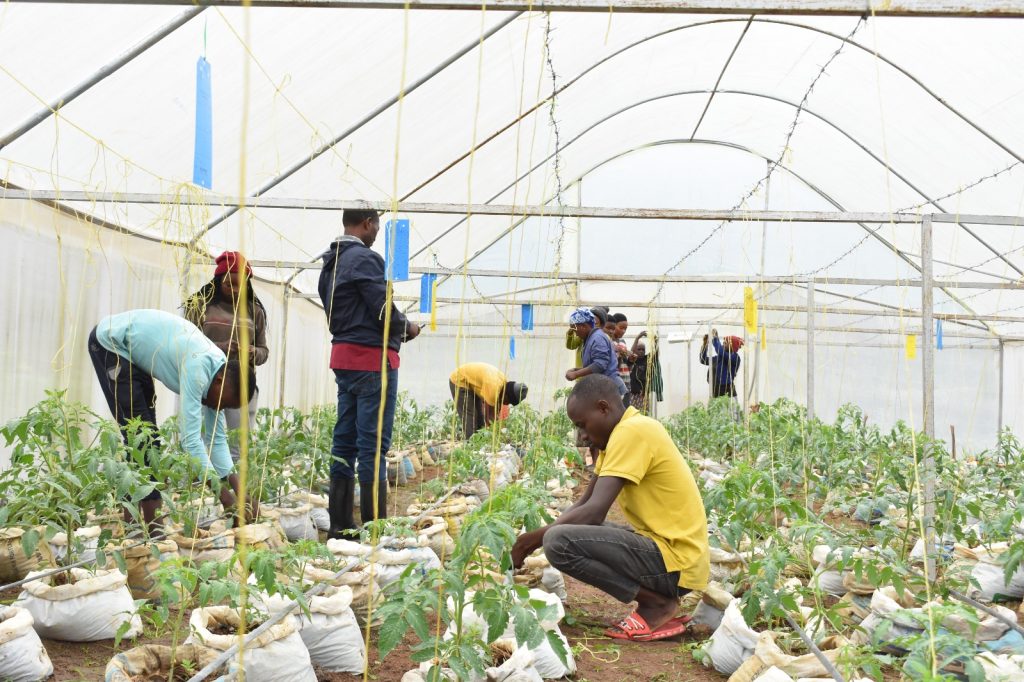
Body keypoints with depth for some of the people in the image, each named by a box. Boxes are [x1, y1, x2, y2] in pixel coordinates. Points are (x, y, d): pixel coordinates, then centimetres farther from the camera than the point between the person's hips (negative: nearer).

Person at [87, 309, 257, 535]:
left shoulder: (218, 368, -6)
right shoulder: (197, 366, -32)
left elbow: (217, 439, 0)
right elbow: (190, 438, -36)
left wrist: (240, 493, -8)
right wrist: (226, 499, -34)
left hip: (131, 351, 9)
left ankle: (131, 517, 15)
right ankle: (150, 522, -10)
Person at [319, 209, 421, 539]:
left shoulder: (331, 263, 16)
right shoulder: (365, 258, -13)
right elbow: (384, 310, -17)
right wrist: (407, 328, 3)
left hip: (343, 356, 9)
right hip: (373, 359, -9)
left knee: (344, 442, 10)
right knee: (373, 445, -6)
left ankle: (340, 525, 15)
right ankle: (375, 525, -3)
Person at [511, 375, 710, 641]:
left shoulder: (631, 431, -17)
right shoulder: (623, 431, 14)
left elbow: (594, 511, -22)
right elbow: (584, 503, 17)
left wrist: (535, 538, -9)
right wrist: (539, 536, 5)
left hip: (677, 560, -10)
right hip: (665, 545, 10)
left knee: (559, 542, -21)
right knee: (580, 530, 23)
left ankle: (656, 603, -7)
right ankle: (658, 595, 10)